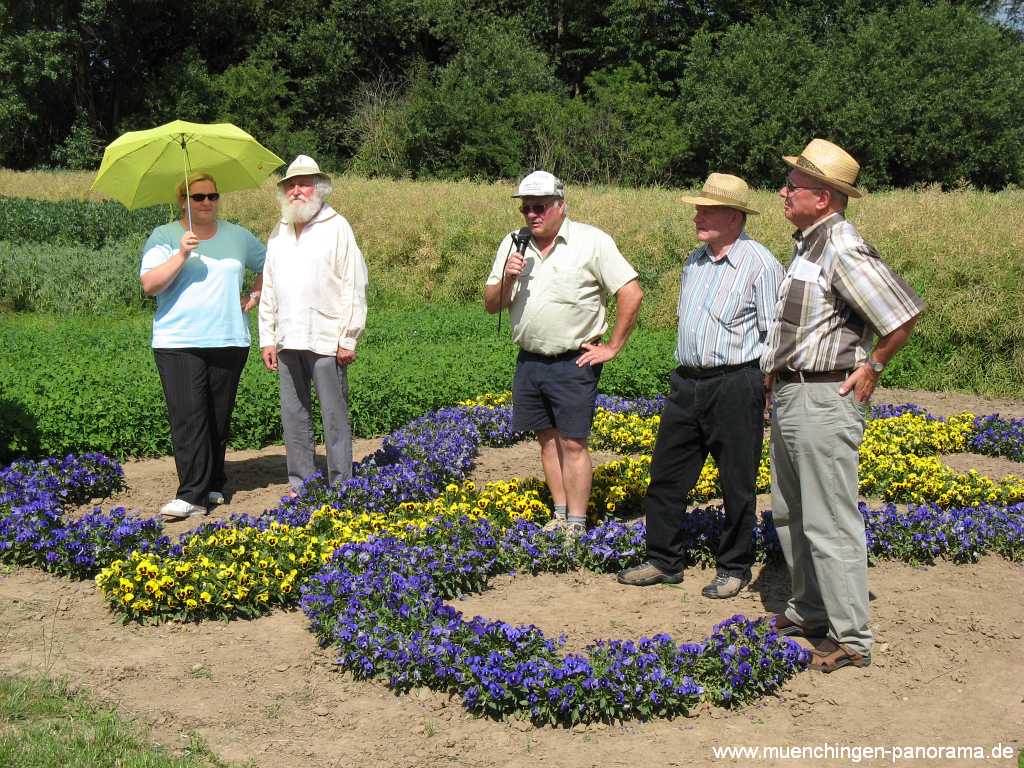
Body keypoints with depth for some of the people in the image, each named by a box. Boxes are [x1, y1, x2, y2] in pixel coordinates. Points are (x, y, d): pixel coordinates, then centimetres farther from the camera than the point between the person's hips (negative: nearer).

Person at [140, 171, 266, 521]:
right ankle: (192, 495, -13)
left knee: (219, 419, 6)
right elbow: (149, 284, -8)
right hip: (178, 343, -3)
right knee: (188, 418, -12)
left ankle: (212, 486, 17)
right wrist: (181, 255, -17)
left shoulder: (237, 236, 13)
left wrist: (254, 296, 13)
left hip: (228, 340, 3)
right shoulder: (164, 237, 4)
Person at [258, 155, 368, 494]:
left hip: (326, 340, -5)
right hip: (287, 340, 6)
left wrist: (347, 339, -9)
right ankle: (300, 485, 17)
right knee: (293, 416, 8)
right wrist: (267, 339, 11)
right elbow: (268, 291, 18)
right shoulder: (279, 233, 15)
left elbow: (354, 286, -5)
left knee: (334, 416, -3)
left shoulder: (337, 227, -1)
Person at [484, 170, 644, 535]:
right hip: (529, 361, 5)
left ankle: (576, 526, 2)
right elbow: (491, 305, 8)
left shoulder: (592, 242, -10)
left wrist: (612, 348, -9)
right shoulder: (513, 246, 6)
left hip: (573, 363, -5)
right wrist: (506, 280, -12)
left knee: (572, 443, -4)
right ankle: (560, 515, 23)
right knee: (548, 439, 12)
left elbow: (632, 294, -11)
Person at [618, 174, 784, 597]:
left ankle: (733, 569, 18)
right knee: (666, 476, 10)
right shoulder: (694, 261, 13)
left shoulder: (760, 264, -10)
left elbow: (775, 336, -10)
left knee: (737, 484, 4)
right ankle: (664, 561, 21)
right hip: (686, 383, 7)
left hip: (735, 385, -7)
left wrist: (770, 389, -13)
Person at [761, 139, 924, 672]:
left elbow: (904, 315, -23)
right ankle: (809, 611, 34)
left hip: (824, 401, -10)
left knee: (829, 522, -5)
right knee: (790, 513, 20)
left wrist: (872, 367, -11)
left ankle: (851, 639, 4)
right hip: (790, 394, 11)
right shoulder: (807, 243, 11)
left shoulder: (843, 249, -19)